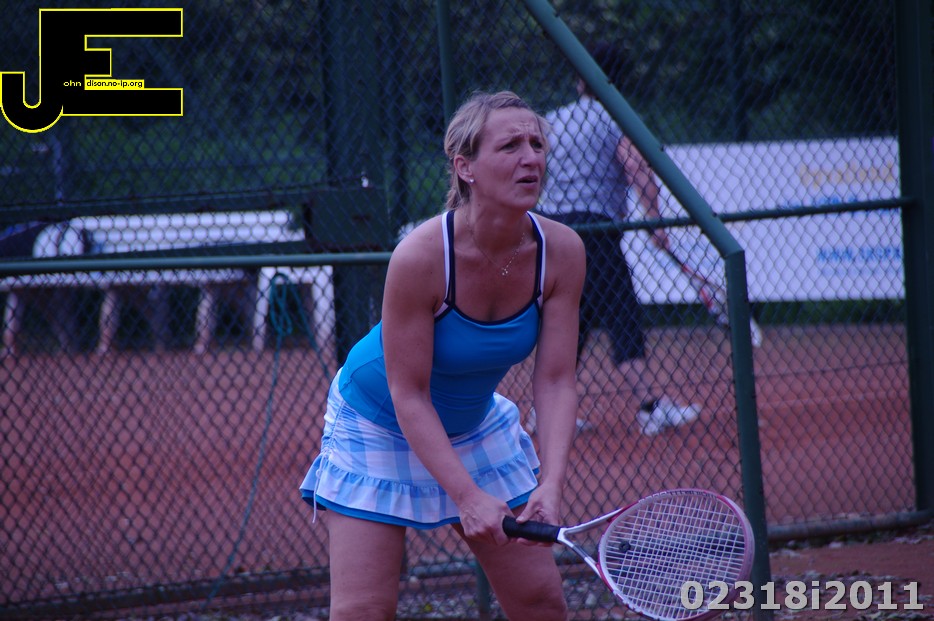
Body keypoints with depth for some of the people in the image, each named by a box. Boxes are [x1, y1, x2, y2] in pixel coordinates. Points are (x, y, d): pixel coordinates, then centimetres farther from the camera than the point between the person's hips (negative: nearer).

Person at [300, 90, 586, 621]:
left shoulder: (561, 251, -19)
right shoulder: (421, 256, -32)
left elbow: (555, 381, -18)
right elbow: (410, 396, -26)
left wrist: (550, 487, -31)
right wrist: (468, 496, -33)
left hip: (476, 423, 5)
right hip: (380, 426, -5)